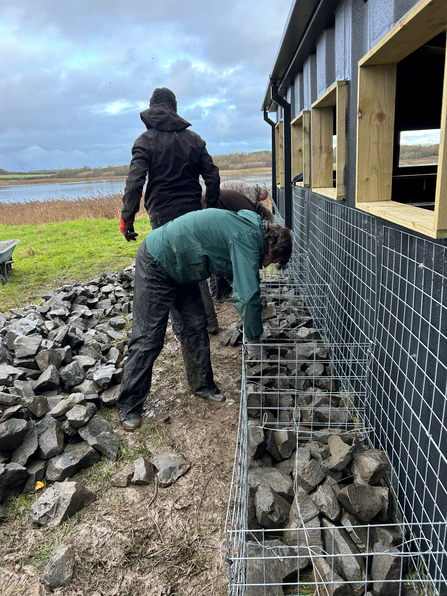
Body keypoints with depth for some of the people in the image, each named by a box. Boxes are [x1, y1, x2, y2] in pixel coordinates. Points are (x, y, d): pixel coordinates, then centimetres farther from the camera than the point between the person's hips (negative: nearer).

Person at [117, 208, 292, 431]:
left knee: (197, 325, 12)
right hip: (156, 264, -10)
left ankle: (200, 385, 28)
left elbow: (243, 281, 19)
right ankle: (128, 406, 7)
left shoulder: (250, 228, 6)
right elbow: (248, 296, -29)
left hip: (179, 268, 10)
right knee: (148, 338, -6)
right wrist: (255, 339, -15)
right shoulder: (247, 239, -24)